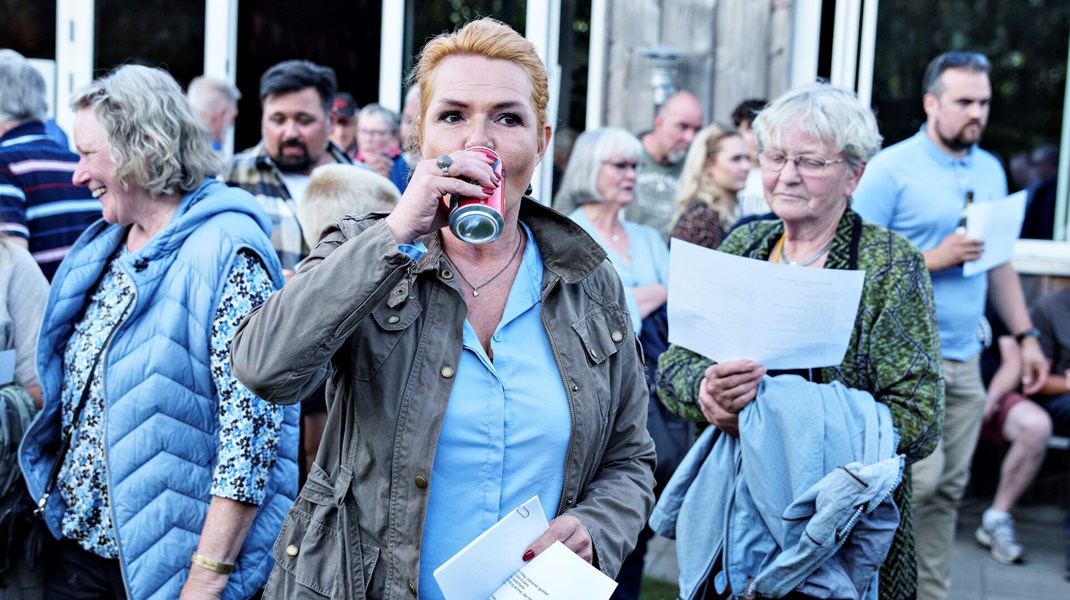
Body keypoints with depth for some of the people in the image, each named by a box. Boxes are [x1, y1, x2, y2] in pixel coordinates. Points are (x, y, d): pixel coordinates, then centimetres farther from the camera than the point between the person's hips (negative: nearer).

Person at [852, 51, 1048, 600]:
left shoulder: (991, 170, 14)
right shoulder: (892, 169, -7)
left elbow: (1001, 264, 20)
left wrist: (1025, 336, 14)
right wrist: (936, 258, -16)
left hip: (964, 359, 6)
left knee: (948, 489, 9)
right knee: (920, 478, -11)